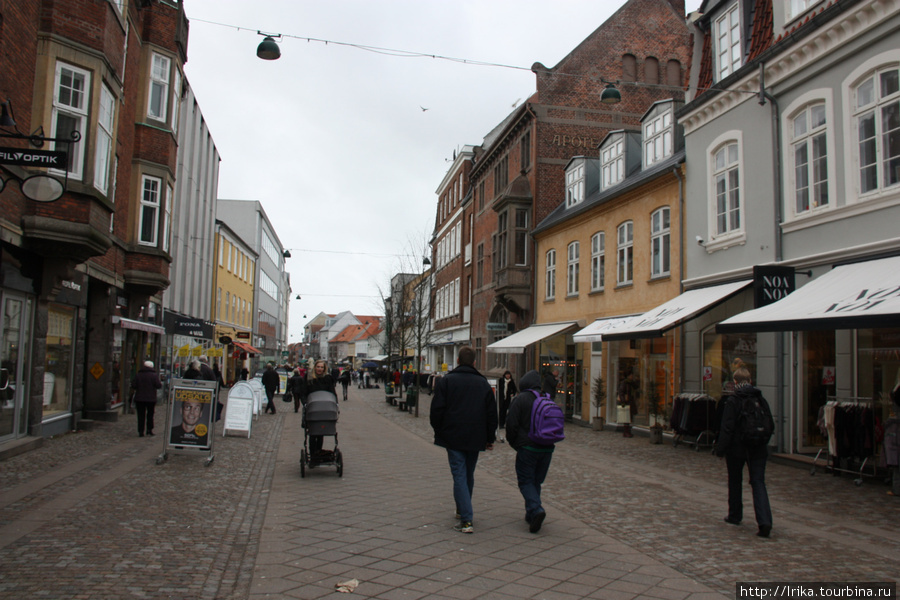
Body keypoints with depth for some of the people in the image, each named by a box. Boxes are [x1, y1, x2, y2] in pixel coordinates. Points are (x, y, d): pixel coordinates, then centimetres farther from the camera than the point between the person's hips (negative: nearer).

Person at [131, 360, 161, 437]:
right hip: (151, 399, -1)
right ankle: (149, 429, 12)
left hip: (139, 398, 1)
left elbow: (133, 386, -1)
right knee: (150, 415, 14)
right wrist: (161, 383, 11)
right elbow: (158, 385, -10)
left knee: (141, 416, 5)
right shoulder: (154, 375, -6)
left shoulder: (137, 374, 0)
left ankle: (140, 431, 2)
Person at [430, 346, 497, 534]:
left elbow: (437, 409, -6)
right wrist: (490, 438, 14)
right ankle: (464, 510, 33)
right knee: (469, 475, 18)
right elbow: (492, 413, 7)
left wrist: (438, 431, 8)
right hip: (475, 439, 3)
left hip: (453, 437, -3)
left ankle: (466, 519, -11)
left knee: (459, 476, -4)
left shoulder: (447, 380, -4)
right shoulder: (483, 383, 6)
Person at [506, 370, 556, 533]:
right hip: (547, 448, 5)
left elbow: (511, 424, -10)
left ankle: (536, 509, -18)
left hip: (527, 447, -5)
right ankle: (531, 513, 20)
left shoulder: (520, 399, -9)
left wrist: (513, 442, 5)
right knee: (536, 481, 16)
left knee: (525, 481, 2)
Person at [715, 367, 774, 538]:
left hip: (737, 448, -3)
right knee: (758, 482, 1)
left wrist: (720, 448, -8)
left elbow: (727, 427, -15)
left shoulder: (732, 400, -13)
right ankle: (764, 521, -14)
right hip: (758, 448, 4)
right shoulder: (761, 399, 3)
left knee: (735, 482, 14)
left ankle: (735, 516, 27)